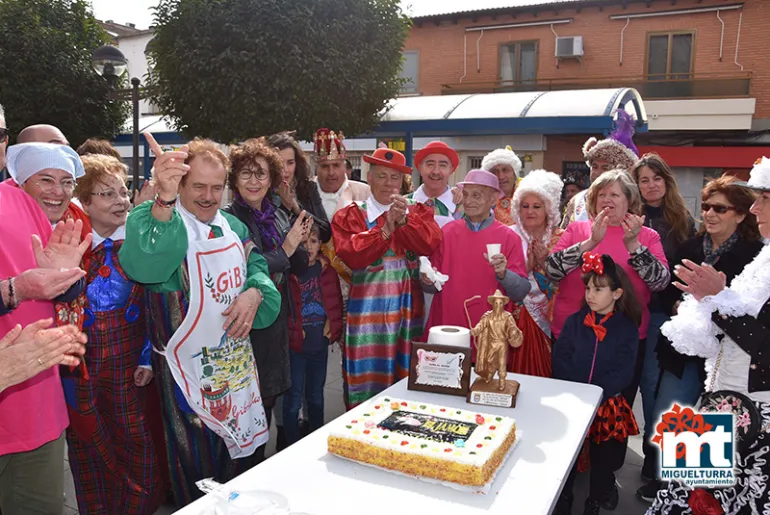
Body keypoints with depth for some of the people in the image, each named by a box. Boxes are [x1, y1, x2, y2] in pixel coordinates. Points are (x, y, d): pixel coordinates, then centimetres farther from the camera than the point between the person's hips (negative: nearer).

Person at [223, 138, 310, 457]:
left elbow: (299, 267, 7)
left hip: (277, 322, 7)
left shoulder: (278, 215, 6)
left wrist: (299, 242, -12)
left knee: (271, 398, 18)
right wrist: (285, 249, -17)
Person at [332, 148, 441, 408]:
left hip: (407, 307, 2)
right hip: (368, 307, -2)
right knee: (368, 378, 2)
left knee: (406, 377, 9)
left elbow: (429, 244, -7)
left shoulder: (417, 212, 11)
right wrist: (385, 230, -16)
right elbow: (351, 255, -12)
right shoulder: (350, 216, 3)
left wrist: (404, 221, -19)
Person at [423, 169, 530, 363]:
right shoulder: (447, 232, 2)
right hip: (447, 331, 1)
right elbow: (433, 286, 8)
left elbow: (522, 291, -6)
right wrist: (429, 281, -13)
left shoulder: (509, 238, -2)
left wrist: (503, 274, -23)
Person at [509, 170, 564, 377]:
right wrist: (528, 263, -17)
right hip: (516, 315, -1)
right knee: (515, 366, 1)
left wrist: (544, 261, -11)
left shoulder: (559, 238, 4)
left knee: (543, 368, 5)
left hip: (548, 317, 1)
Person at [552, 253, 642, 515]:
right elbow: (561, 361, -3)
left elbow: (622, 373, -9)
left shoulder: (627, 328, -2)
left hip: (608, 405, -1)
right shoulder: (574, 321, 3)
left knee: (604, 459, 10)